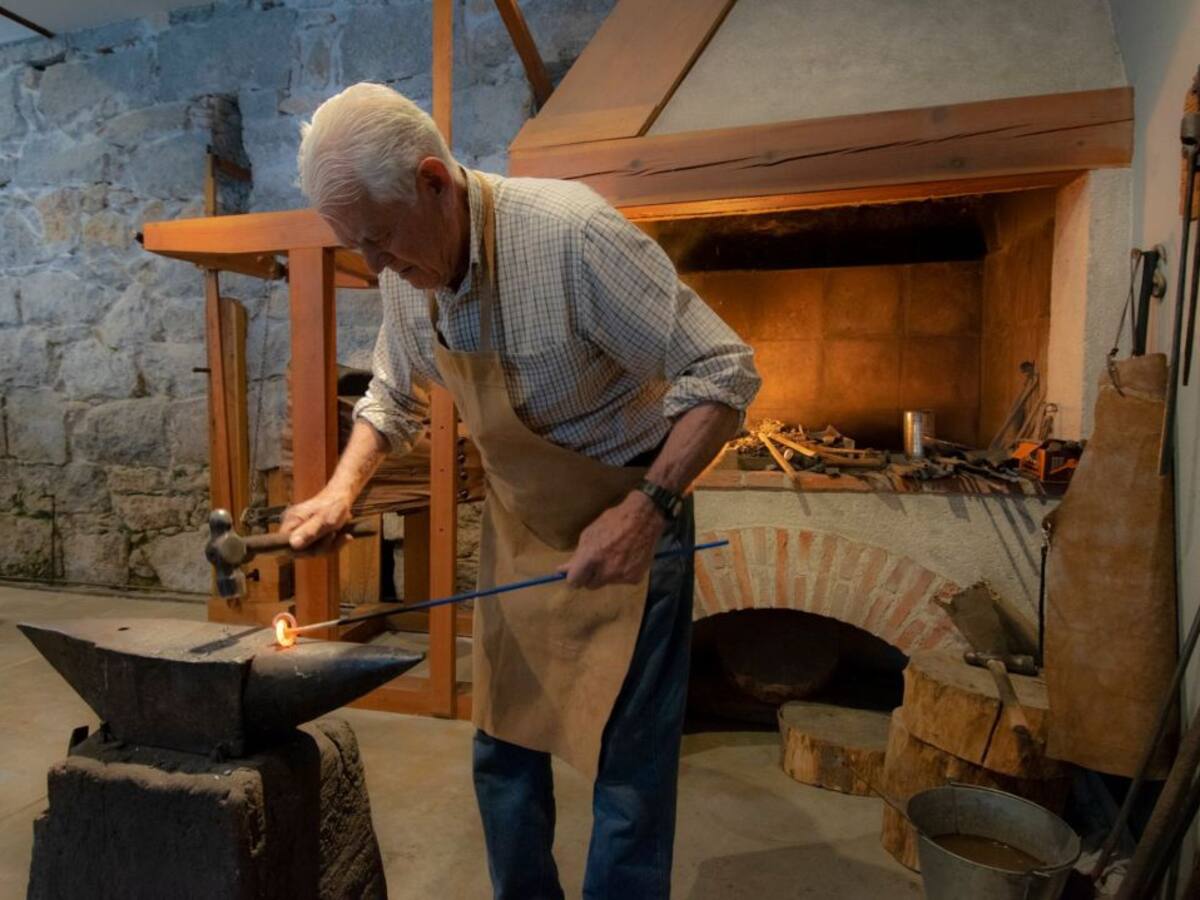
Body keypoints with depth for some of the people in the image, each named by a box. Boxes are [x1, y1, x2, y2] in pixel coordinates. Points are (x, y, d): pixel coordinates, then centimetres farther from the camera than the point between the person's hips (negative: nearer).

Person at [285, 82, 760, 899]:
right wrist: (343, 489, -1)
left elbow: (723, 371, -22)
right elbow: (394, 397, 14)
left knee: (628, 766, 1)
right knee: (503, 745, 17)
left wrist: (648, 508, -29)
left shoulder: (570, 232, -26)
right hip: (517, 525, 7)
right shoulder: (405, 272, -3)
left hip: (625, 520, -6)